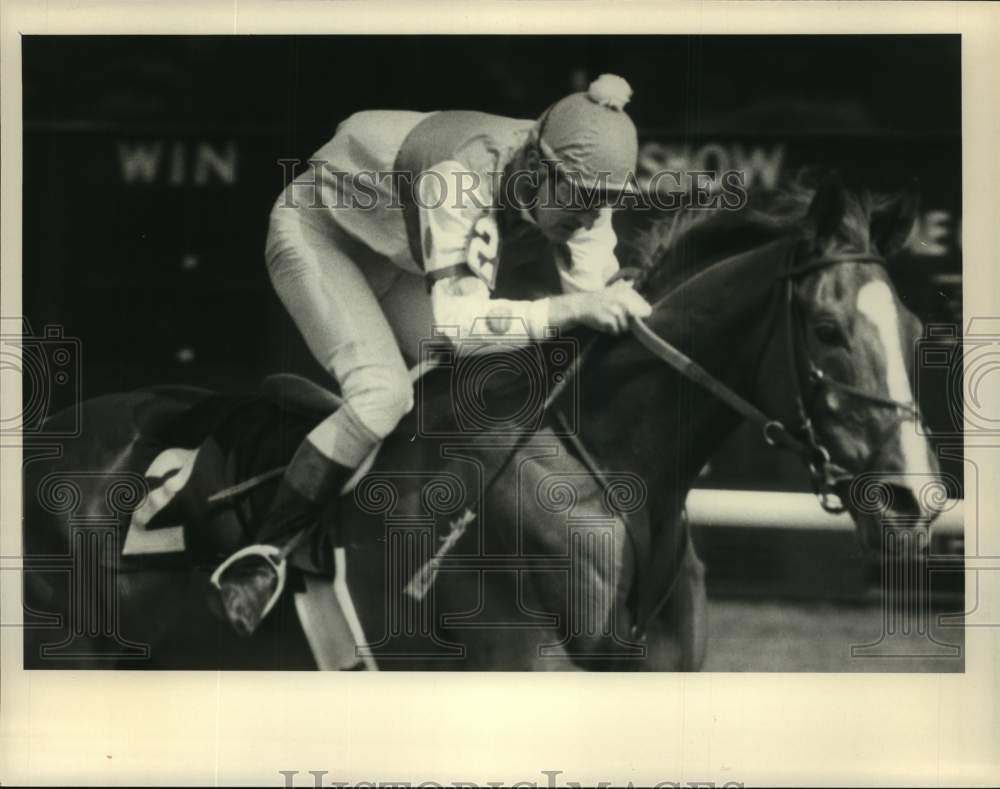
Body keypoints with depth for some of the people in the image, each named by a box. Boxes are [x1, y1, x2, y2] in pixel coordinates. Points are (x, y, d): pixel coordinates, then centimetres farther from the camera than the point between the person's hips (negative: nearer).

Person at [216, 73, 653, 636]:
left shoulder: (577, 186, -21)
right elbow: (456, 321, -49)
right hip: (317, 231, -7)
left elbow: (596, 296, -15)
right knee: (383, 395, -24)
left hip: (393, 250, 8)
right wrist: (569, 308, -58)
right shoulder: (462, 180, -42)